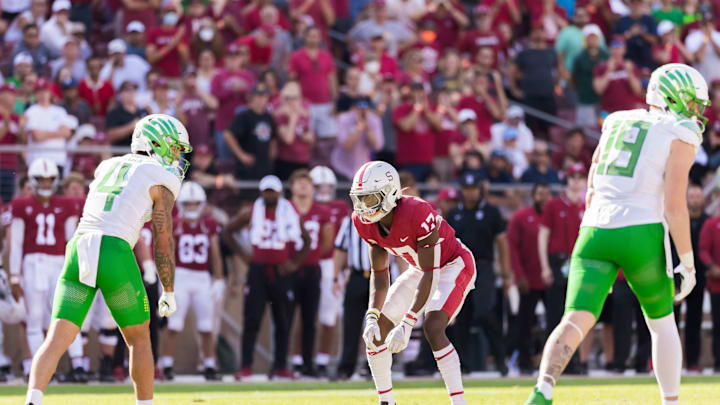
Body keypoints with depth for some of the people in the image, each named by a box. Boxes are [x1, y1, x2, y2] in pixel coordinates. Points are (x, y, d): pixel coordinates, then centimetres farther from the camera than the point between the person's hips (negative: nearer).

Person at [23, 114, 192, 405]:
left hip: (79, 250, 4)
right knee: (139, 337, 15)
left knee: (58, 339, -3)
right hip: (115, 256, -4)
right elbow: (163, 241, 5)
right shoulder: (161, 180, 7)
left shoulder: (107, 168, 26)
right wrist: (168, 292, 10)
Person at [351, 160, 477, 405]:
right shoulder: (365, 222, -13)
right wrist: (372, 317, -19)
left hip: (453, 265, -8)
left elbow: (429, 276, -32)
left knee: (432, 328, -29)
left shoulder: (417, 214, -35)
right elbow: (379, 275, -4)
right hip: (421, 269, 8)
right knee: (375, 333, 1)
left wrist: (406, 325, -35)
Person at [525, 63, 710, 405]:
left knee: (576, 321, -8)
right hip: (641, 235, -4)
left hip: (595, 234, 4)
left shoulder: (616, 124, 19)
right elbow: (674, 205, -7)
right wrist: (688, 262, -1)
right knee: (662, 324, 18)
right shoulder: (680, 136, 2)